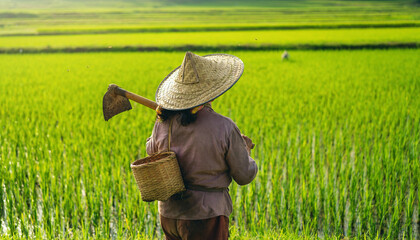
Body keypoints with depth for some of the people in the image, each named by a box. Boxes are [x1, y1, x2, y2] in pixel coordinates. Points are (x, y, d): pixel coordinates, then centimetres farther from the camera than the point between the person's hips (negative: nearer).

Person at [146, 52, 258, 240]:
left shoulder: (163, 123, -5)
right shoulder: (224, 127, -17)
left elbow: (151, 152, 17)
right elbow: (244, 176, -7)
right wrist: (244, 150, 14)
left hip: (168, 214, 5)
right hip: (206, 215, -5)